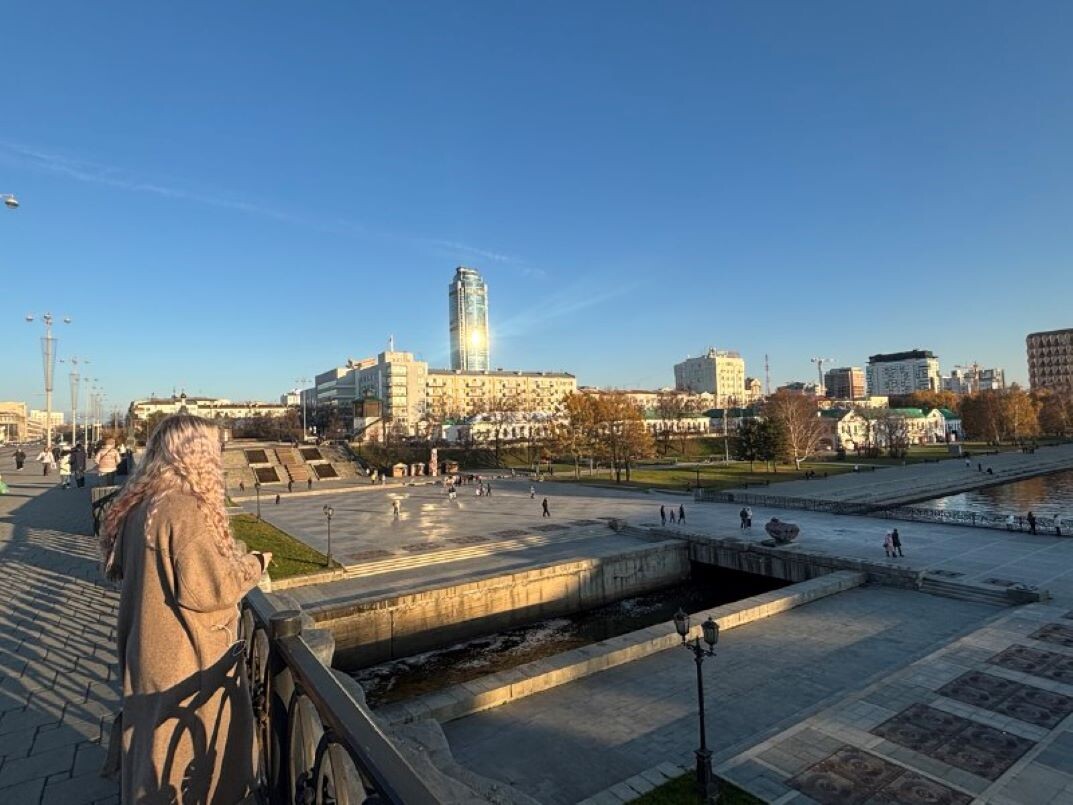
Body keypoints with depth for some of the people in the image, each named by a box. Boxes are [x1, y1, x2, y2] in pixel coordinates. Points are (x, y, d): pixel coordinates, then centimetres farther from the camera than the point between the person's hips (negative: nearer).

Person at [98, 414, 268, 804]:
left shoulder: (139, 505, 0)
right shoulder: (184, 509, -26)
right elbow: (206, 589, -26)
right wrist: (254, 565, -10)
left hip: (148, 654, 8)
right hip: (188, 660, -8)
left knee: (153, 747, 26)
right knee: (190, 756, 11)